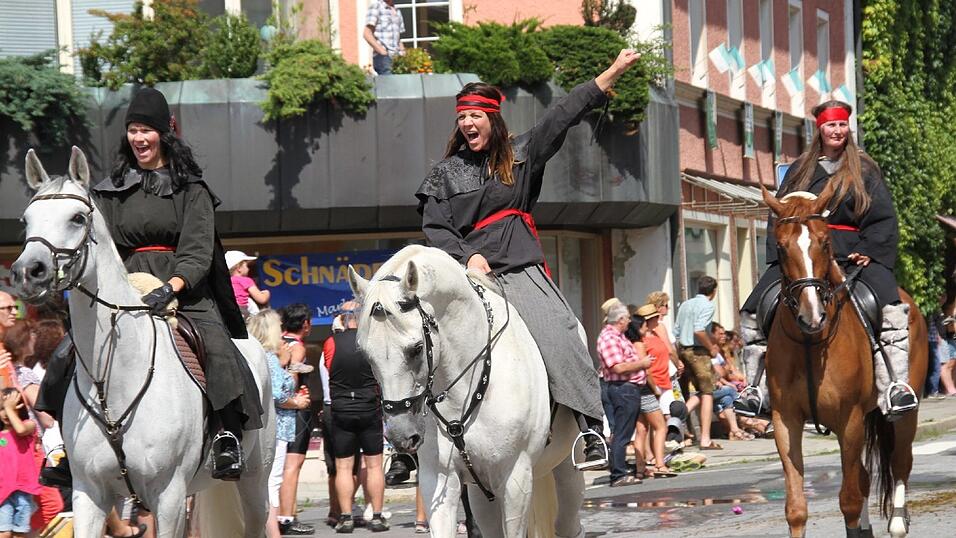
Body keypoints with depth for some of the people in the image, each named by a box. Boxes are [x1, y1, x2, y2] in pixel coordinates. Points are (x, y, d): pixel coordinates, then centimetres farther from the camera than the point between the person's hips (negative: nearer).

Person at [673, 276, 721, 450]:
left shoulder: (685, 305, 14)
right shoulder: (707, 306, -10)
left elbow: (676, 331, 13)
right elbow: (699, 330, -24)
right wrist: (711, 348, -10)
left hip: (683, 349, 7)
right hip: (699, 351, -7)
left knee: (700, 391, 21)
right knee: (707, 394, -3)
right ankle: (705, 439, -6)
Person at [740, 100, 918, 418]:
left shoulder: (864, 170, 10)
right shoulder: (800, 171, 17)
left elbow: (884, 219, 3)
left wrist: (868, 251, -12)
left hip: (854, 253, -3)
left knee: (890, 308, -30)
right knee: (754, 311, -8)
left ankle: (894, 388, -36)